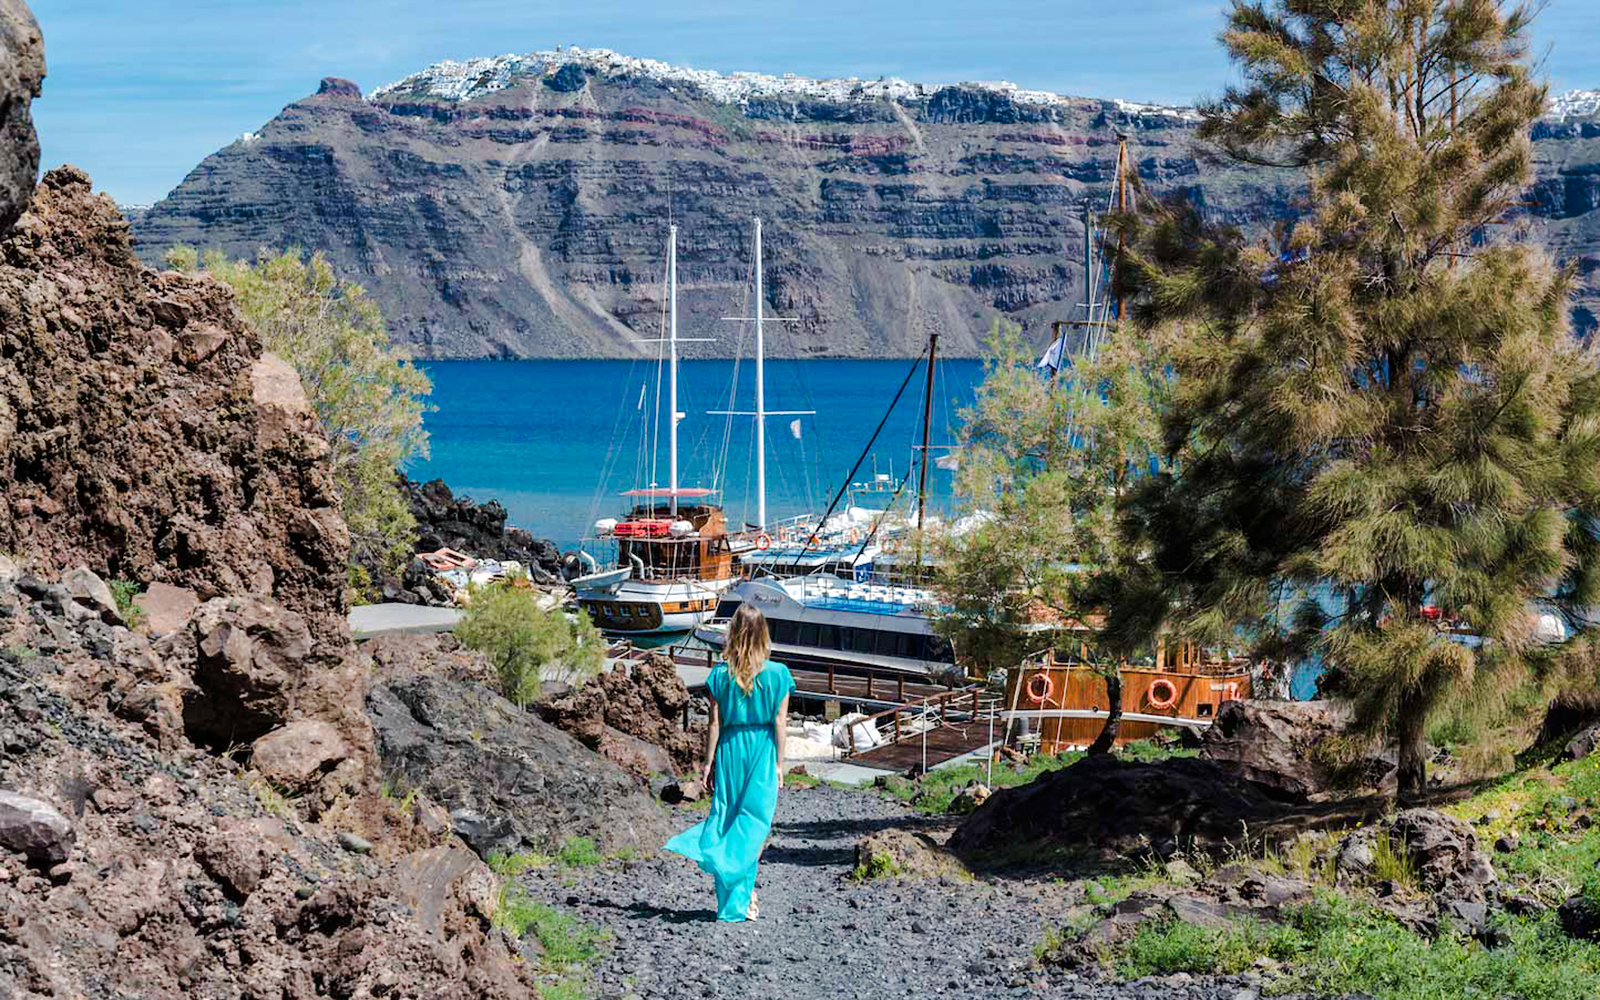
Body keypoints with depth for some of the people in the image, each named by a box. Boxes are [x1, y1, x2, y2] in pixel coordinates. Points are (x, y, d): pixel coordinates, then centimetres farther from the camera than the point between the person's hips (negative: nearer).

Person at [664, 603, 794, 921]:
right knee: (756, 822, 4)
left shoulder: (721, 674, -4)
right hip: (762, 752, -1)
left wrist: (709, 763, 4)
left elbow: (715, 722, -3)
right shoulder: (777, 674, -5)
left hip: (730, 750, 1)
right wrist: (779, 763, 3)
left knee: (727, 814, 9)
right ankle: (743, 897, -5)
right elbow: (780, 722, -4)